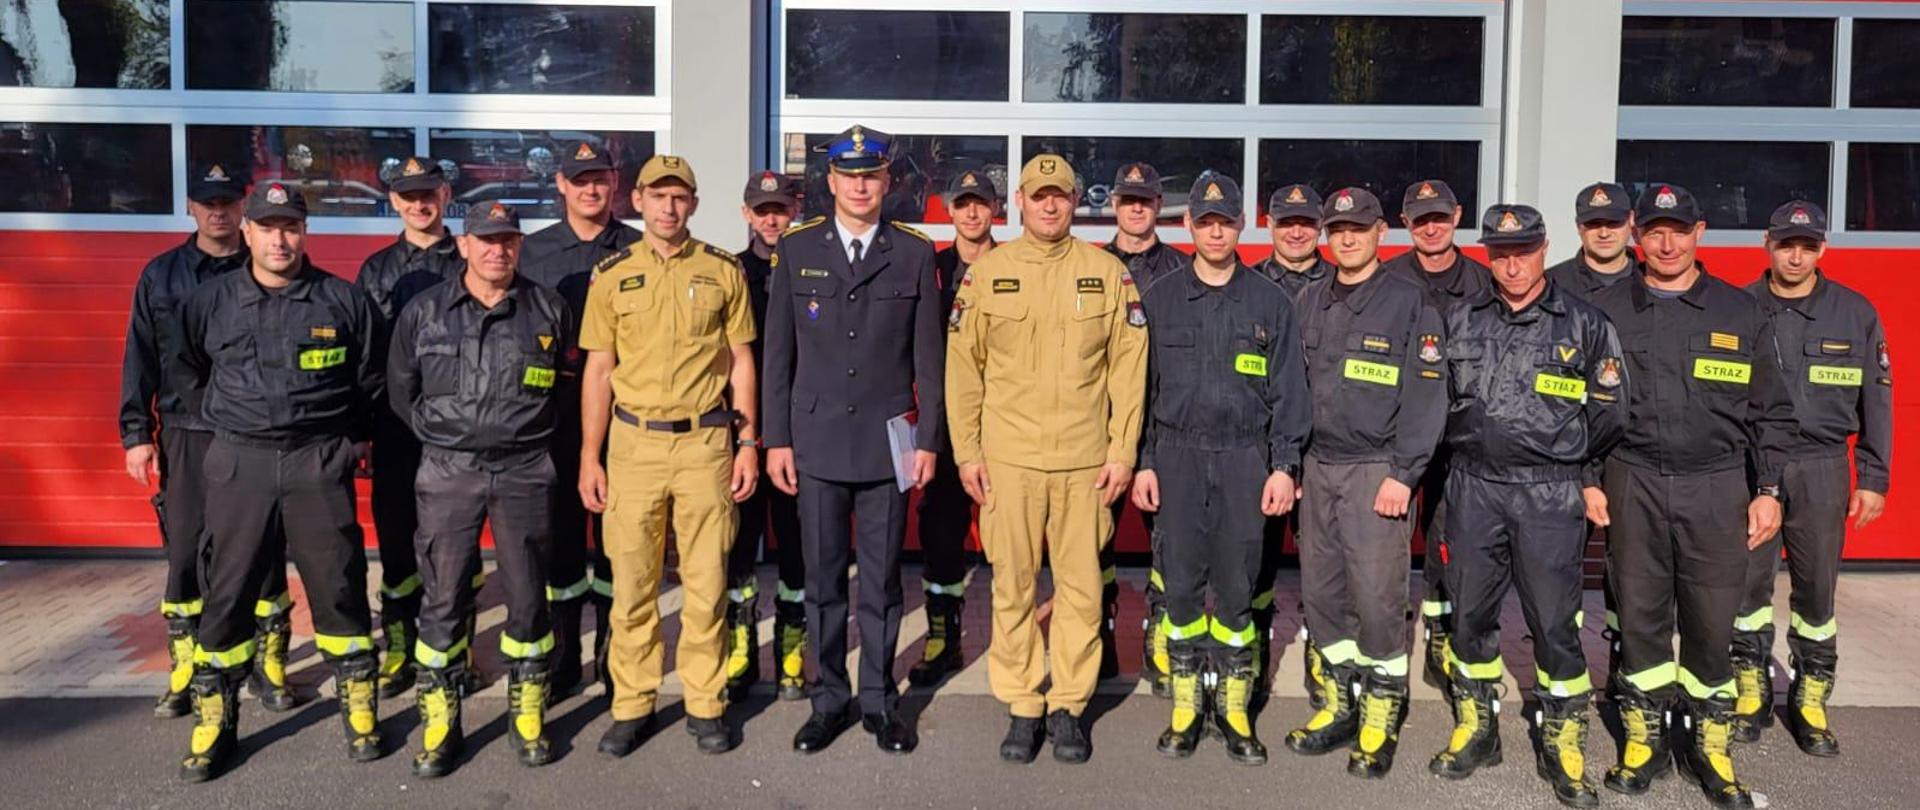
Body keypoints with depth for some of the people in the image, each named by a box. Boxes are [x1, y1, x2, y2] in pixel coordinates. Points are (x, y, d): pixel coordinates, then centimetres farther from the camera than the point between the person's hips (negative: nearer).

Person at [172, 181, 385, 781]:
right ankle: (213, 722, 18)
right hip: (238, 464, 1)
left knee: (338, 589, 3)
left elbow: (372, 379, 12)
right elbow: (187, 372, 19)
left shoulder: (344, 301, 1)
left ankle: (359, 709, 17)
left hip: (320, 463, -1)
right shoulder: (209, 303, 5)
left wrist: (355, 438, 12)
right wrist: (227, 427, 15)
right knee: (226, 594, 6)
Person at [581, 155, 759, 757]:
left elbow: (741, 362, 8)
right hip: (633, 442, 1)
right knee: (632, 583, 5)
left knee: (706, 582, 3)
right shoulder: (612, 275, 7)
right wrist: (589, 457, 4)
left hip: (706, 441, 0)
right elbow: (598, 371, 8)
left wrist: (748, 443, 2)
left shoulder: (723, 271, 5)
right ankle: (632, 704, 18)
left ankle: (705, 704, 16)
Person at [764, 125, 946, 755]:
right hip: (816, 440, 1)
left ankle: (880, 699, 19)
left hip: (887, 442, 0)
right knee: (822, 578, 7)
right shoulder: (797, 250, 6)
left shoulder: (915, 254, 4)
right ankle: (829, 699, 19)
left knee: (882, 579, 6)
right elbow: (778, 353, 5)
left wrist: (928, 440, 0)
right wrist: (776, 439, 0)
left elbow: (929, 358, 4)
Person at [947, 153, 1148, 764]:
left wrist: (1123, 450, -1)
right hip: (1008, 458, 0)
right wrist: (967, 452, 1)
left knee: (1081, 588, 4)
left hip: (1086, 461, 0)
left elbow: (1129, 366, 4)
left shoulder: (1109, 272, 5)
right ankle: (1021, 708, 17)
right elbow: (963, 366, 5)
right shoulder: (986, 272, 5)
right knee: (1012, 588, 5)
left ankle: (1069, 708, 18)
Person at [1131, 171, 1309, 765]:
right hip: (1177, 456, 1)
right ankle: (1186, 705, 16)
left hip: (1245, 459, 0)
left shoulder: (1270, 303, 6)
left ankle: (1234, 707, 16)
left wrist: (1284, 466, -2)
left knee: (1236, 588, 3)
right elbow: (1141, 385, 7)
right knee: (1181, 585, 3)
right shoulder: (1160, 299, 8)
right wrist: (1143, 462, 2)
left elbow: (1289, 390, 5)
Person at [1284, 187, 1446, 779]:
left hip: (1376, 470, -5)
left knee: (1377, 596, -4)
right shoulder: (1308, 303, 12)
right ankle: (1339, 707, 23)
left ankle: (1381, 718, 11)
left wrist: (1403, 474, -14)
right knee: (1321, 592, 9)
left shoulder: (1410, 303, -4)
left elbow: (1426, 395, -9)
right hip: (1318, 465, 5)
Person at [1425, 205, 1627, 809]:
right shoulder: (1461, 322, 7)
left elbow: (1609, 413, 5)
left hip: (1551, 494, -2)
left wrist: (1567, 462, 11)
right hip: (1474, 488, 3)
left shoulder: (1584, 324, 1)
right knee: (1471, 612, 10)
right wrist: (1477, 447, 10)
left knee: (1554, 620, 1)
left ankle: (1563, 743, 14)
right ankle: (1476, 726, 25)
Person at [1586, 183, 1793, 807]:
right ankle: (1644, 740, 20)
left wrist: (1767, 490, 3)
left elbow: (1770, 411, 8)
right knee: (1639, 615, 6)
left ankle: (1709, 747, 20)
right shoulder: (1606, 311, 4)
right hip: (1633, 482, 0)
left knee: (1711, 621, 4)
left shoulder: (1741, 313, 6)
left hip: (1717, 486, 0)